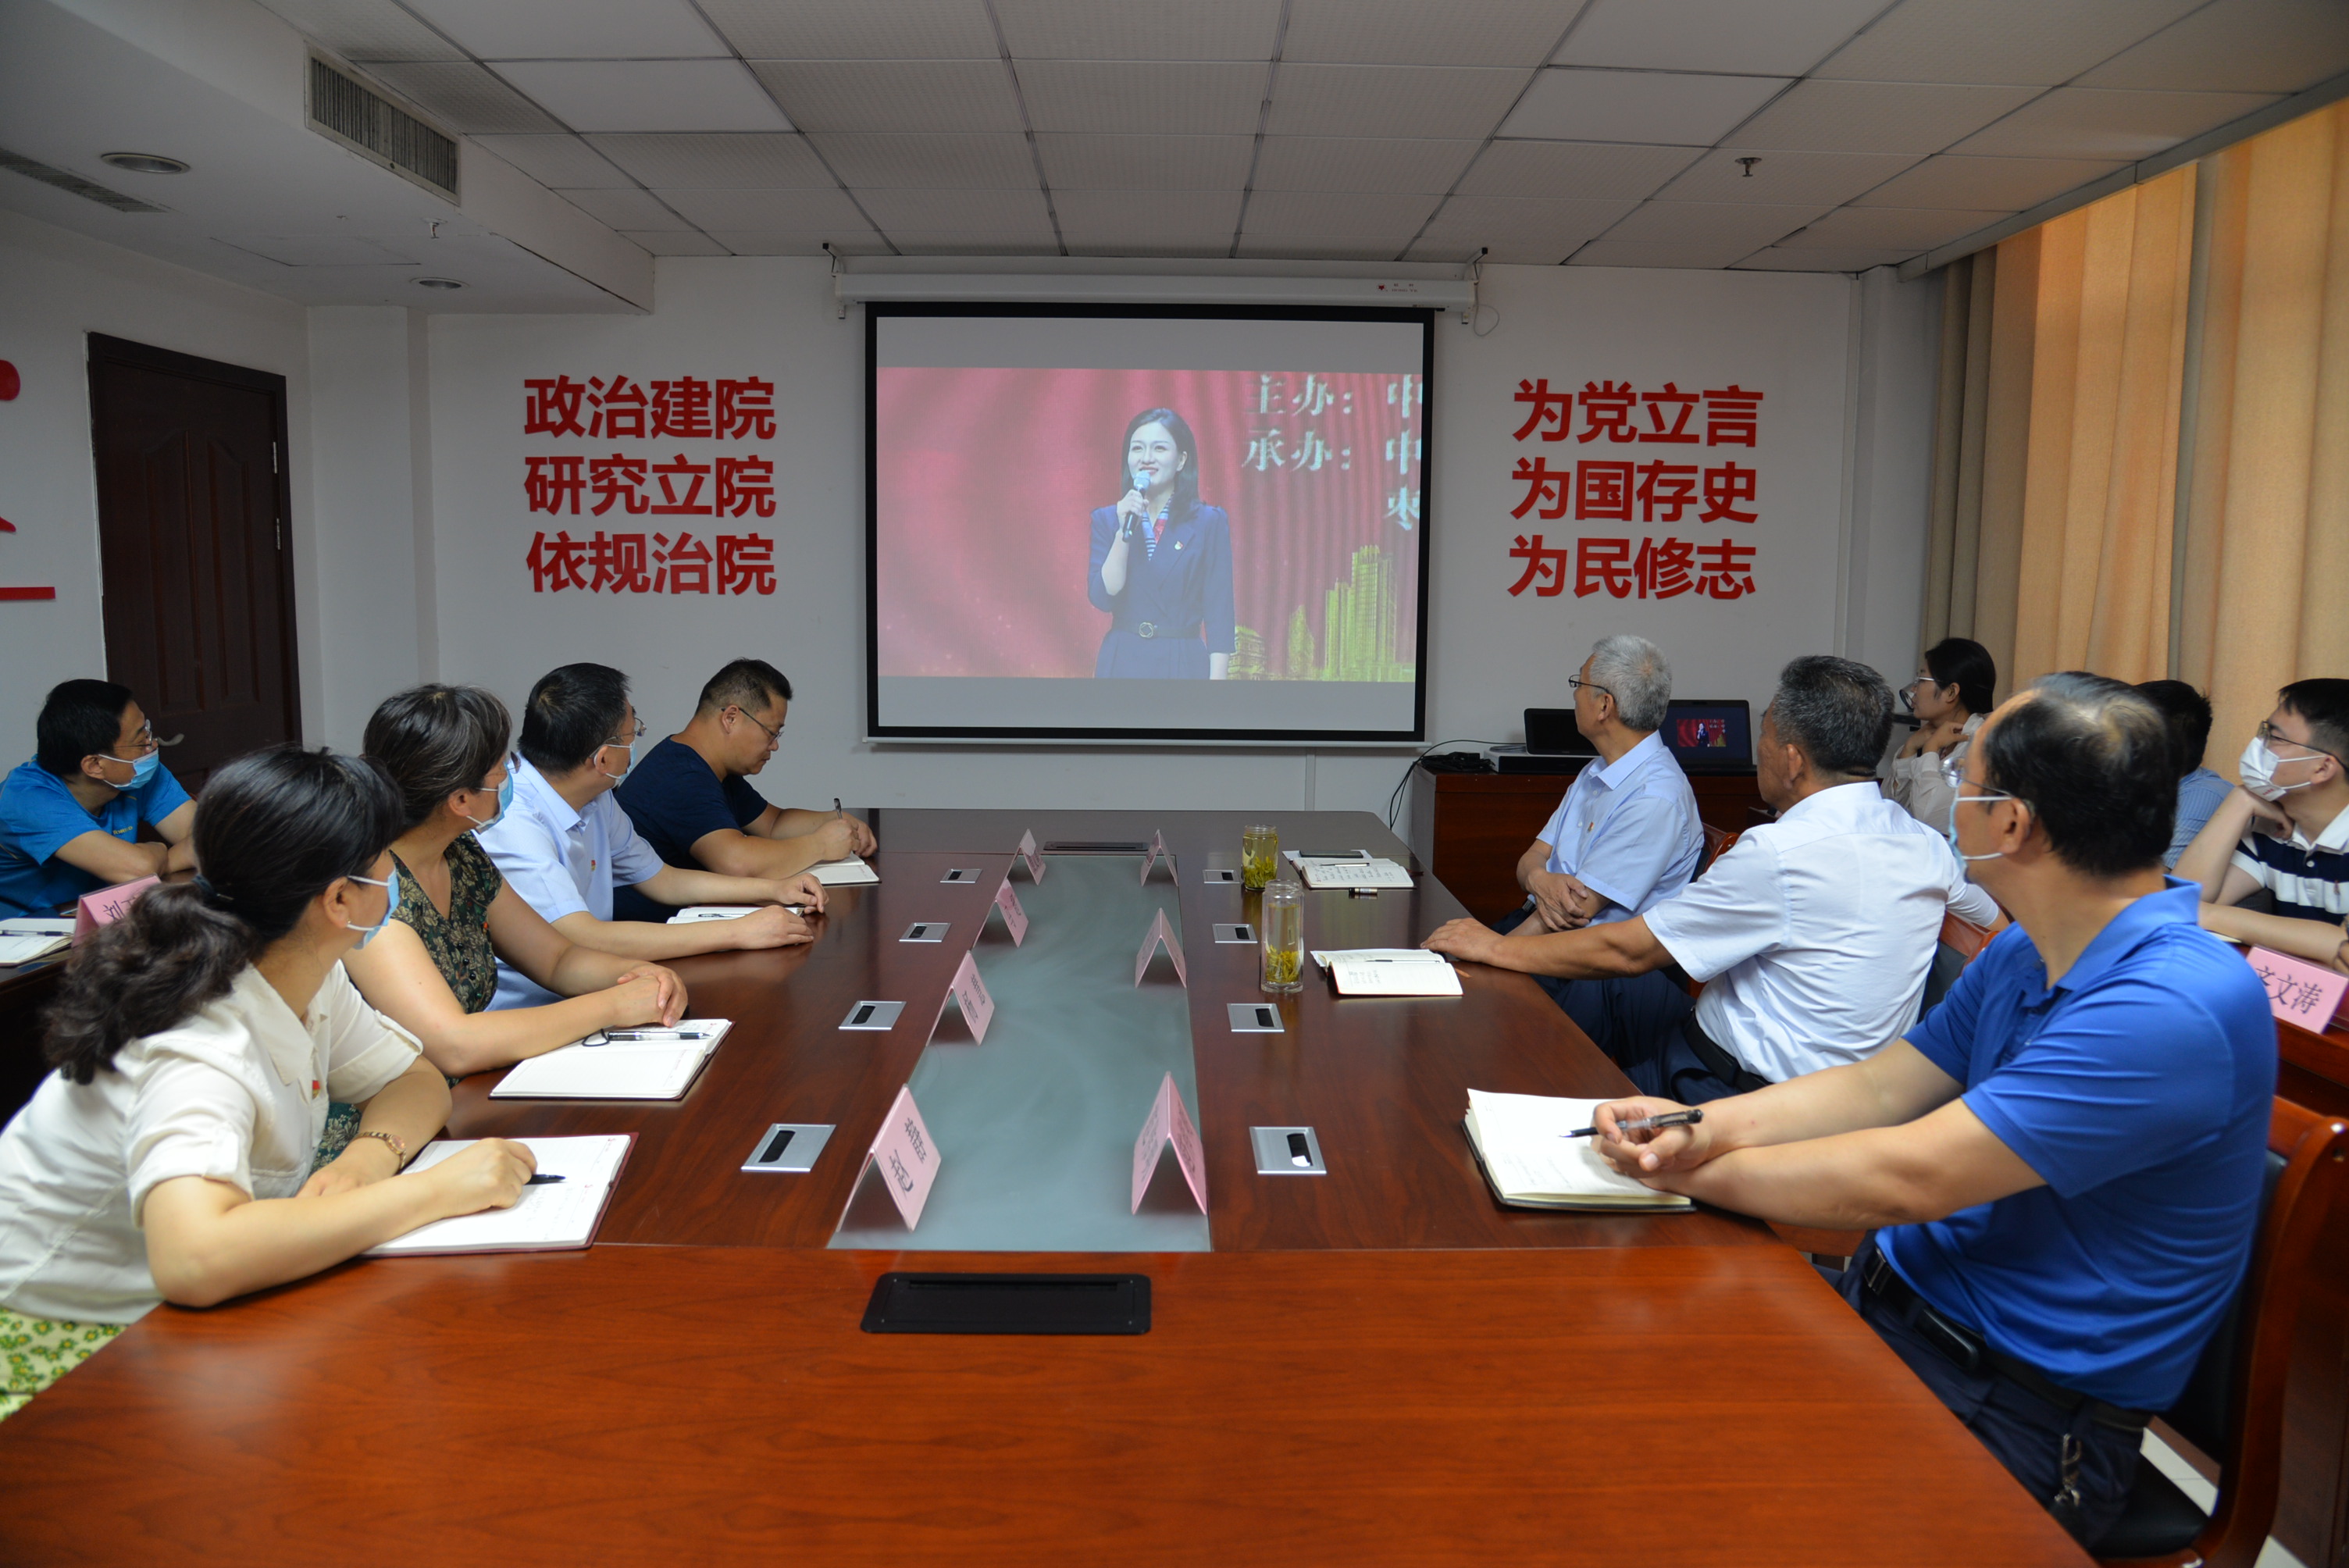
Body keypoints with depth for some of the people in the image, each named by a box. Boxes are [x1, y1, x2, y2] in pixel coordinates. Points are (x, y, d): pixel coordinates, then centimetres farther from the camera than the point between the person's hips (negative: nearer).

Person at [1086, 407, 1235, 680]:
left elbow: (1219, 615, -4)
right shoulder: (1106, 519, 5)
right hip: (1121, 661, 2)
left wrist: (1217, 676, -11)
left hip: (1183, 664, -1)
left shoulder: (1209, 522, -1)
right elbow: (1103, 597, -7)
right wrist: (1125, 530, -13)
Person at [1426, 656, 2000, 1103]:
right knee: (1616, 989, 18)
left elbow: (1627, 950, -18)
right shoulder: (1927, 845, -2)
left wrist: (1496, 948, -7)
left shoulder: (1778, 854, -25)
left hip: (1746, 1098, -8)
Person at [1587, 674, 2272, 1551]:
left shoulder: (2179, 1008, -26)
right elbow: (1879, 1089, 9)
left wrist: (1690, 1172, -15)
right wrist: (1699, 1127, -7)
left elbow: (1903, 1177, -27)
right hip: (1895, 1302, 8)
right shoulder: (2024, 956, 5)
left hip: (2016, 1410, -8)